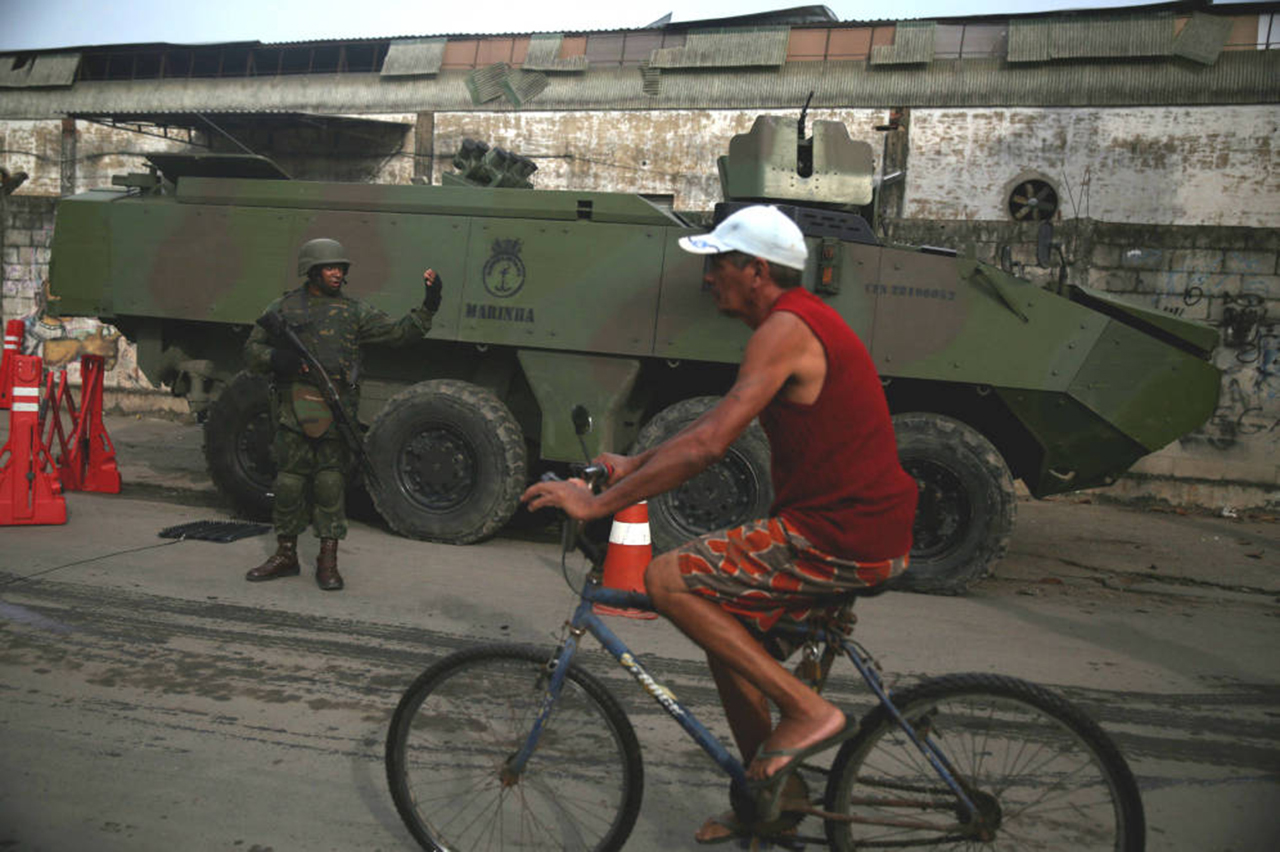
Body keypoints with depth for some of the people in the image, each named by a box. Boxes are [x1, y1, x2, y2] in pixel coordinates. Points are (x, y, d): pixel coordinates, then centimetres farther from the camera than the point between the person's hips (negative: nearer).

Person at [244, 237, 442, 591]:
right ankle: (285, 556, 20)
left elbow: (399, 333, 5)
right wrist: (277, 358, -11)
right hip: (294, 410, 1)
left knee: (330, 483, 0)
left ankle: (328, 562, 9)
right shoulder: (283, 308, 10)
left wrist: (428, 306, -7)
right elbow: (252, 350, 11)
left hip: (336, 412, 0)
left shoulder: (355, 311, 10)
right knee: (289, 482, 5)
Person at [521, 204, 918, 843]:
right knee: (726, 630, 18)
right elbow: (716, 425, 22)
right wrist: (633, 465, 21)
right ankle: (769, 792, 30)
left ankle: (807, 710, -6)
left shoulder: (785, 330, -17)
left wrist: (597, 502, -21)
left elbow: (707, 444, -26)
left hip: (842, 537, -10)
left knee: (668, 579, -12)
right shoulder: (799, 322, 16)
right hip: (865, 525, 10)